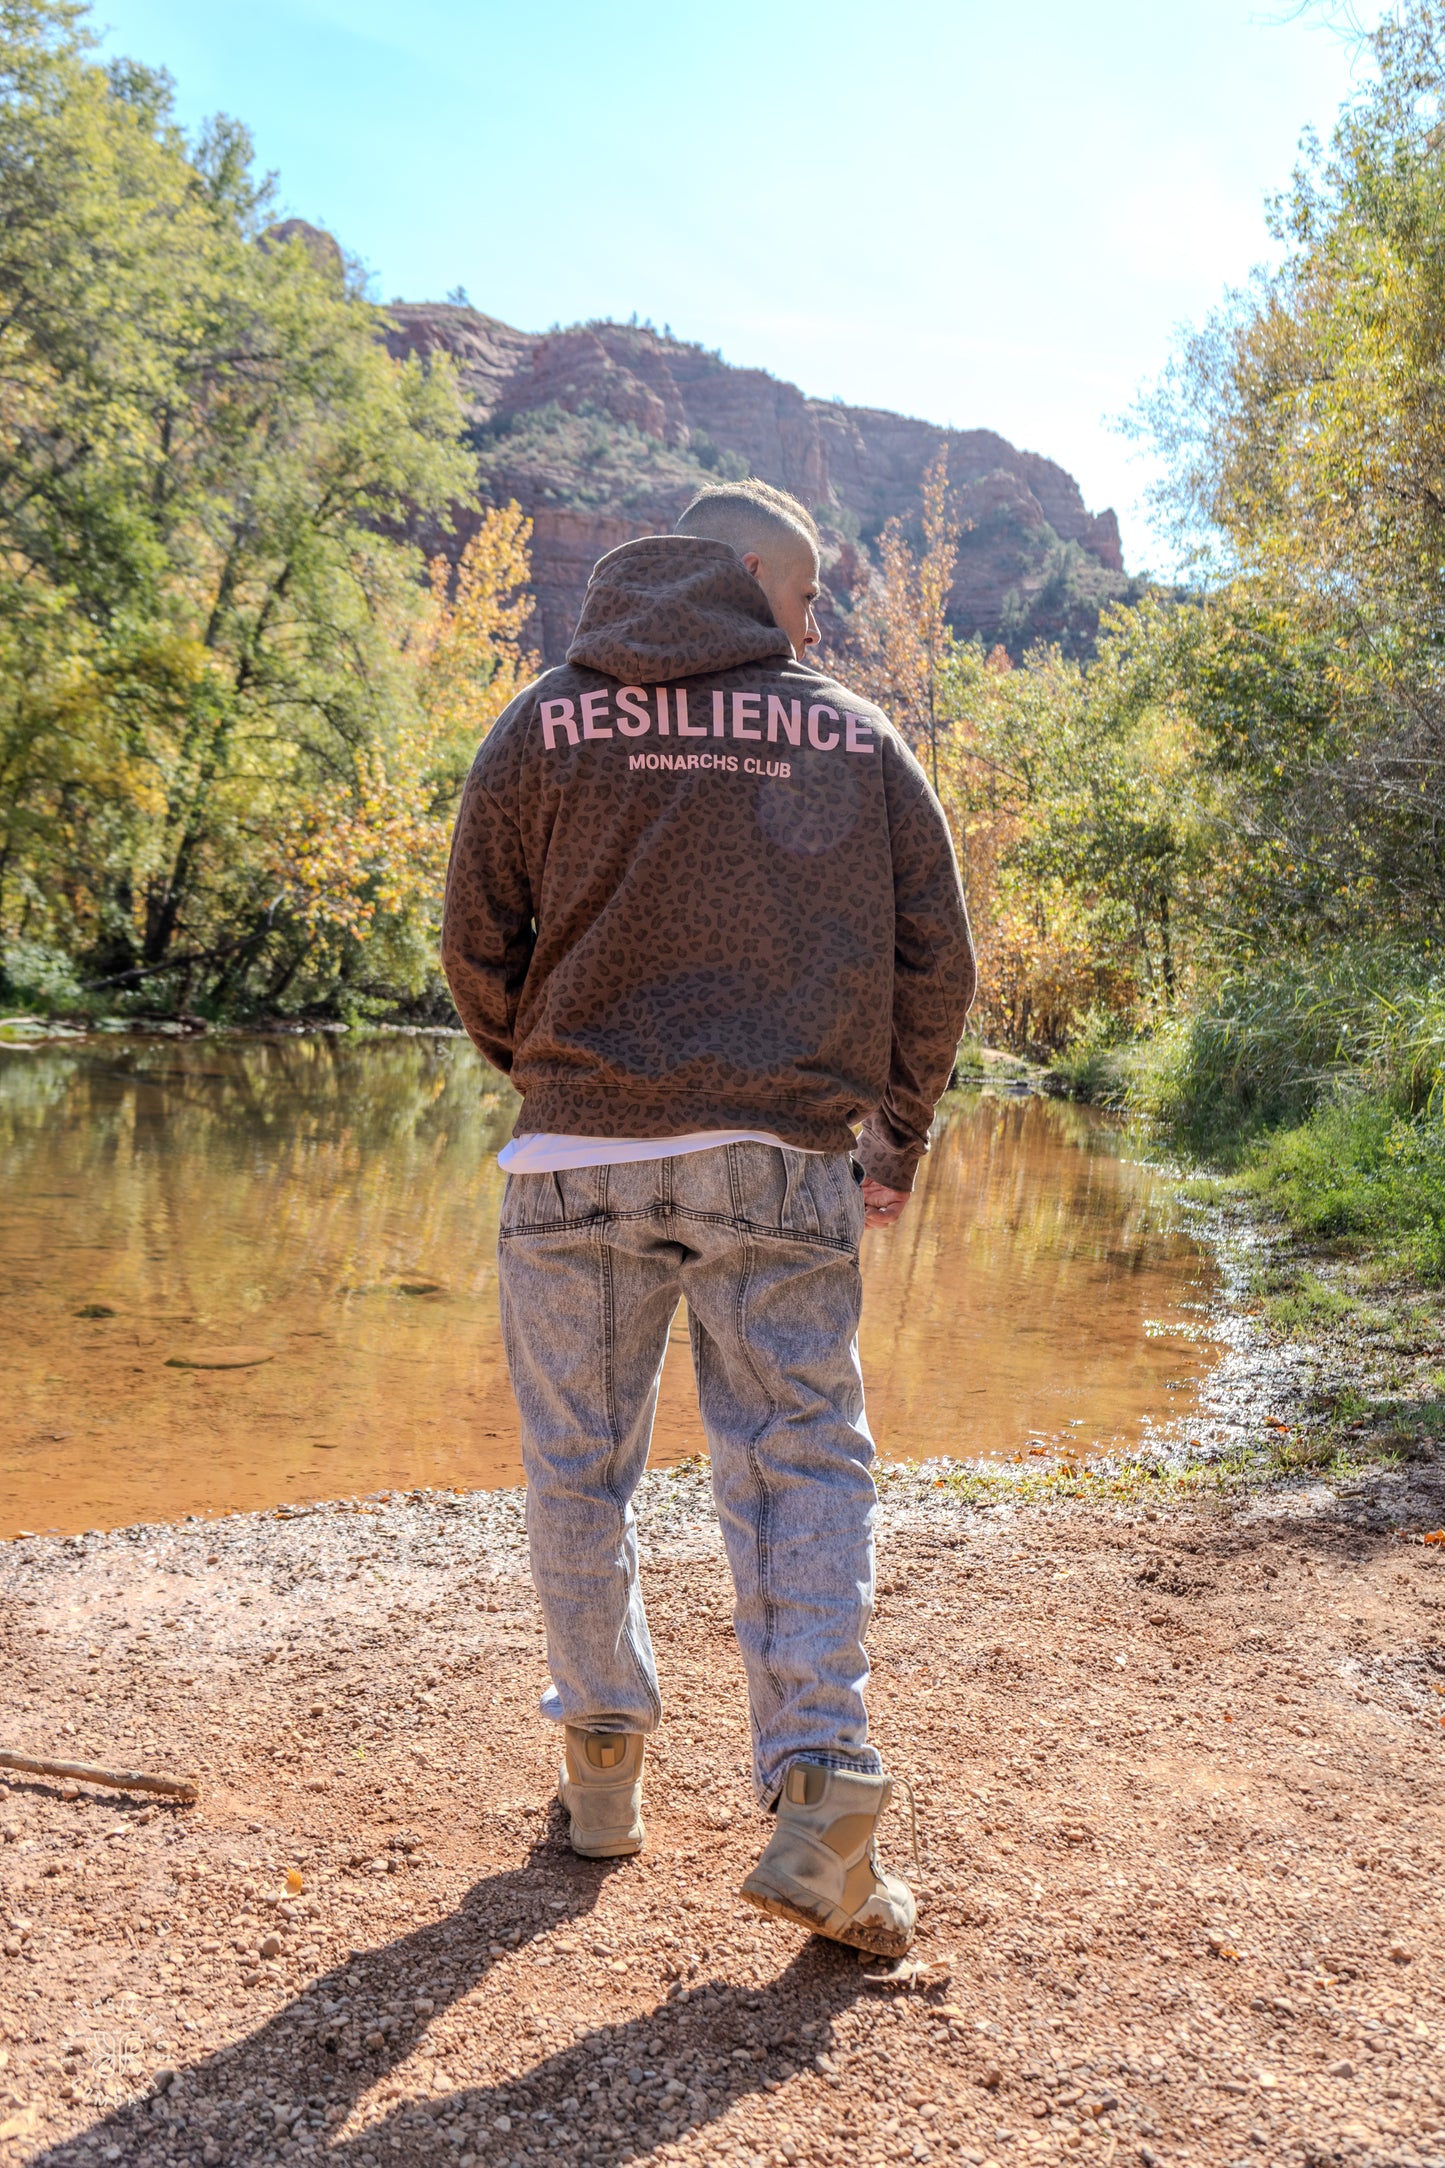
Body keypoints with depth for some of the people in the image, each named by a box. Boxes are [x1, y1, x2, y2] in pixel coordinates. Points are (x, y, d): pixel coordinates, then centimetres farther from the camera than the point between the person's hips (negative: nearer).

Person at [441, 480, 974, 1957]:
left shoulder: (546, 722, 7)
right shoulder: (858, 737, 9)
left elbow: (476, 945, 8)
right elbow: (936, 955, 8)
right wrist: (900, 1135, 19)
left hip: (578, 1158, 0)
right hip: (785, 1166, 0)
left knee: (580, 1467, 13)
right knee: (801, 1461, 6)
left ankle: (603, 1761, 25)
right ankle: (819, 1790, -6)